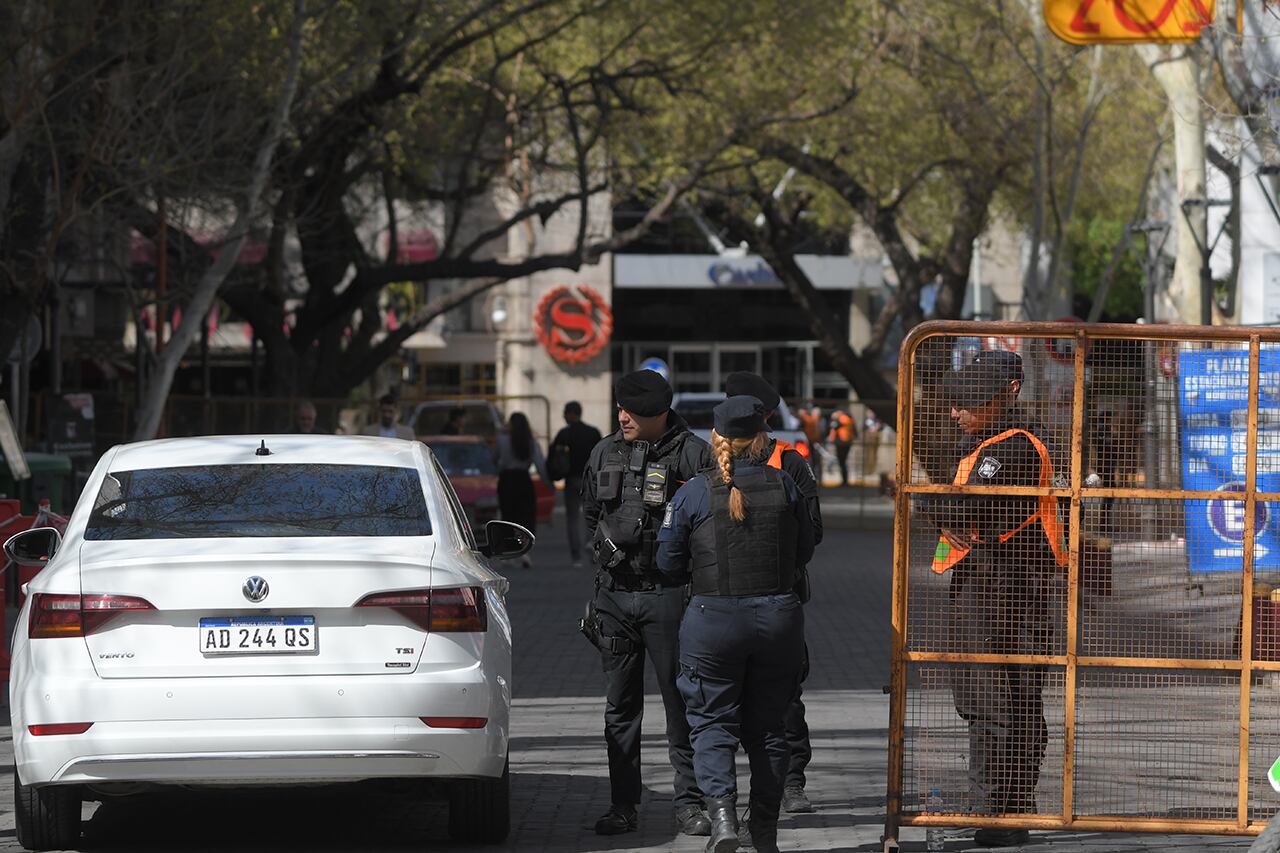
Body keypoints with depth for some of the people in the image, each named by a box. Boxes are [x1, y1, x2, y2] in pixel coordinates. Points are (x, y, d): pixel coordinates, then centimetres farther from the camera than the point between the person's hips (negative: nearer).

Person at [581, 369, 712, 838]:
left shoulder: (691, 455, -7)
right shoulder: (605, 454, 10)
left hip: (667, 594, -5)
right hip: (613, 595, 5)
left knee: (680, 701, -1)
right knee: (619, 706, 8)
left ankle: (688, 802, 6)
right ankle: (622, 805, 13)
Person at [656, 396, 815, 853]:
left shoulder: (694, 493, -7)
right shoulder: (784, 486, -2)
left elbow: (669, 563, -1)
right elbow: (803, 552, 9)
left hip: (713, 620, -2)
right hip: (778, 617, 2)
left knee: (712, 721, 6)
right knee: (766, 725, 13)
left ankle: (721, 808, -17)